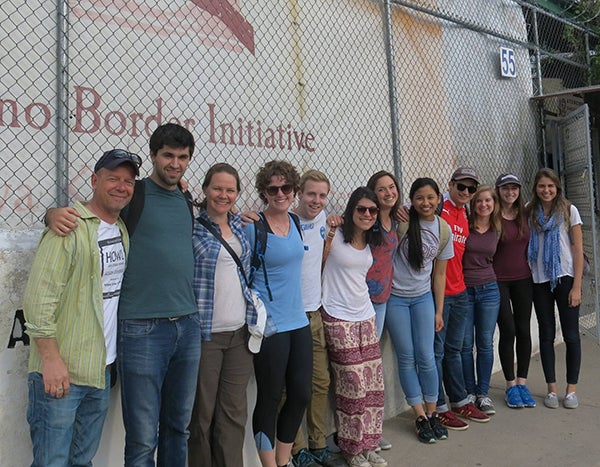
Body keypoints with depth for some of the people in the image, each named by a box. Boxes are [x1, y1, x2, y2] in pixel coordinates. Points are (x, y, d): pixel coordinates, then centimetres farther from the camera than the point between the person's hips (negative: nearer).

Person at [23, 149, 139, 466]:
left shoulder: (123, 229, 10)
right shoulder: (70, 228, -14)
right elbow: (38, 299, -18)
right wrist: (51, 359, -19)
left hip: (103, 369, 7)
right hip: (61, 371, -7)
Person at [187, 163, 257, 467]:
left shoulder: (239, 225, 11)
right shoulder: (191, 226, -7)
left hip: (240, 331, 5)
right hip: (205, 333, -5)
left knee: (235, 412, 11)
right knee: (202, 414, 6)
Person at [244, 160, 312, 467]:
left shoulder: (296, 222, 7)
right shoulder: (253, 228, -12)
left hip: (299, 321, 7)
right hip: (269, 325, -7)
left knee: (301, 394, 13)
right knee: (269, 398, 6)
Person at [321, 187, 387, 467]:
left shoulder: (372, 242, 9)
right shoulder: (333, 236, -11)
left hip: (365, 316, 7)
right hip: (338, 319, -6)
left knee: (373, 382, 8)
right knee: (353, 385, -3)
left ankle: (368, 444, 25)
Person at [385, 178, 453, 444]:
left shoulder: (443, 229, 2)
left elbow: (439, 274, 8)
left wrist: (439, 311, 8)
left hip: (423, 297, 3)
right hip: (395, 297, -3)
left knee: (426, 357, 2)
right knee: (407, 358, 3)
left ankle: (432, 414, 19)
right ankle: (420, 418, 16)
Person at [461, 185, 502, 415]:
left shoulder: (496, 229, 6)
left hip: (489, 290, 3)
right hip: (463, 290, -3)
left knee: (485, 343, 8)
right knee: (465, 344, 4)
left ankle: (483, 394, 21)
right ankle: (469, 393, 18)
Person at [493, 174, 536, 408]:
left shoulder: (525, 214, 6)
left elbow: (530, 244, 16)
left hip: (523, 279, 4)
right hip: (499, 281, -4)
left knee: (524, 330, 7)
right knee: (508, 331, -1)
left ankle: (522, 382, 19)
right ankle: (511, 385, 13)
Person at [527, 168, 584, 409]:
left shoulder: (569, 210, 0)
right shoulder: (530, 213, 6)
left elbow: (578, 250, -3)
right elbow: (526, 248, 8)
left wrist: (576, 287, -9)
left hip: (565, 278, -2)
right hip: (539, 281, 2)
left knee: (571, 335, 2)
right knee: (546, 335, 7)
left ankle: (571, 389, 15)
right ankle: (552, 389, 17)